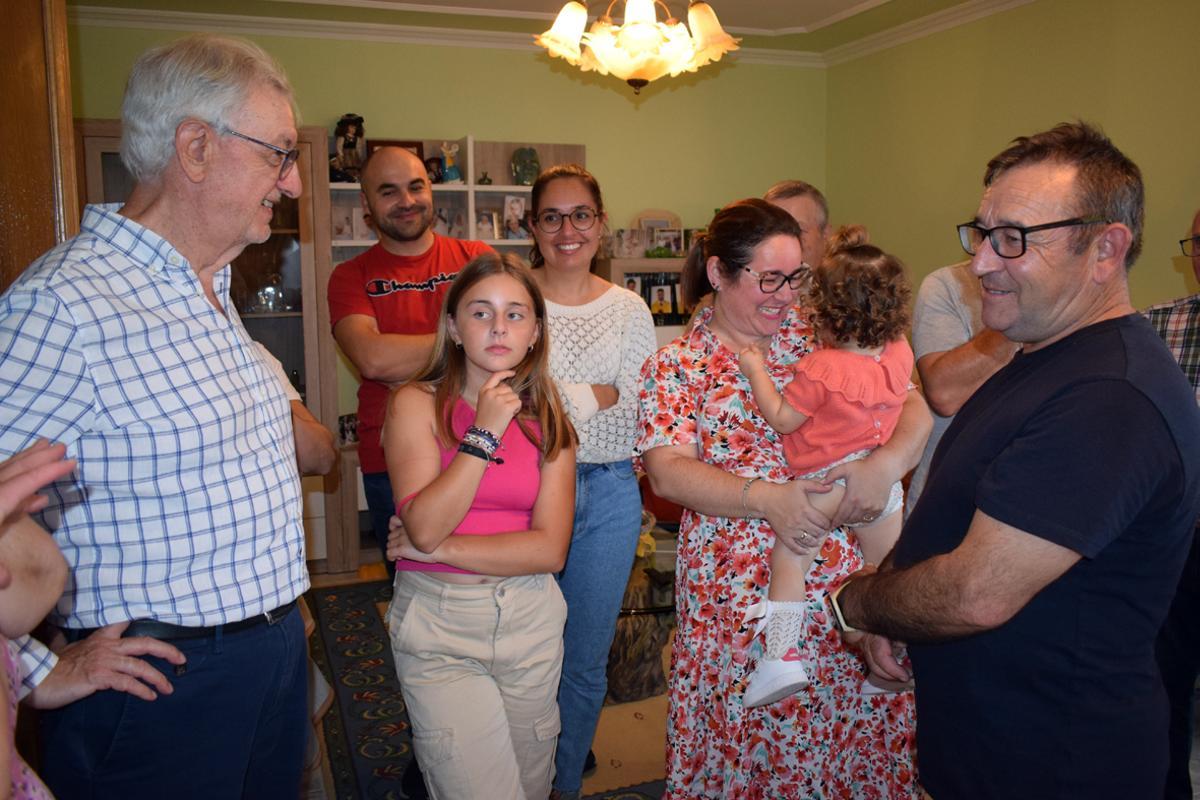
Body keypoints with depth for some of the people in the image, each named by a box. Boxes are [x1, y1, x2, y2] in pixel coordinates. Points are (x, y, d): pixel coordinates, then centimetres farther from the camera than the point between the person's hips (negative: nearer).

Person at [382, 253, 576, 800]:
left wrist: (437, 548, -13)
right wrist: (484, 433, -20)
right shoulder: (416, 404, -5)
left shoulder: (548, 419, 2)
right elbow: (424, 528, -17)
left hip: (531, 620, 3)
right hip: (438, 620, -3)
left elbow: (550, 549, -7)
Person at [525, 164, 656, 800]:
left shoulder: (629, 310, 6)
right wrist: (597, 396, -13)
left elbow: (638, 423, -1)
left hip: (608, 495, 3)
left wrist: (554, 397, -12)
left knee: (586, 663, 14)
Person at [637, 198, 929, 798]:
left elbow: (914, 405, 2)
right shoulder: (676, 365, 0)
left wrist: (886, 462, -18)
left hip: (847, 576, 3)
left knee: (856, 724, 12)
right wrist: (767, 499, -22)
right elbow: (666, 473, -11)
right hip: (739, 589, -2)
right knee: (746, 734, 8)